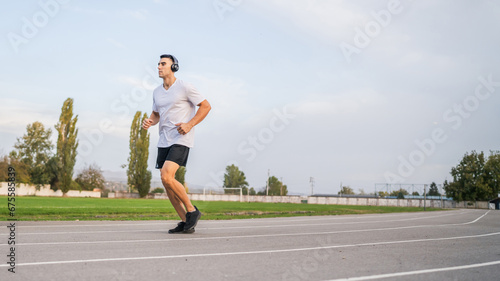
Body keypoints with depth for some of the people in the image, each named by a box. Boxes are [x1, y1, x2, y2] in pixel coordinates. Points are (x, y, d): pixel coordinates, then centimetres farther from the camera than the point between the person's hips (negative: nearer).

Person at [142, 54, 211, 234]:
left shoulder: (184, 87, -7)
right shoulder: (157, 92, 13)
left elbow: (206, 106, -4)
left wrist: (189, 125, -16)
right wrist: (149, 122, 2)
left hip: (181, 140, -7)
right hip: (164, 141, 7)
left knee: (166, 177, -22)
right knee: (167, 183, 3)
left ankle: (192, 211, -4)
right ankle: (185, 222, 13)